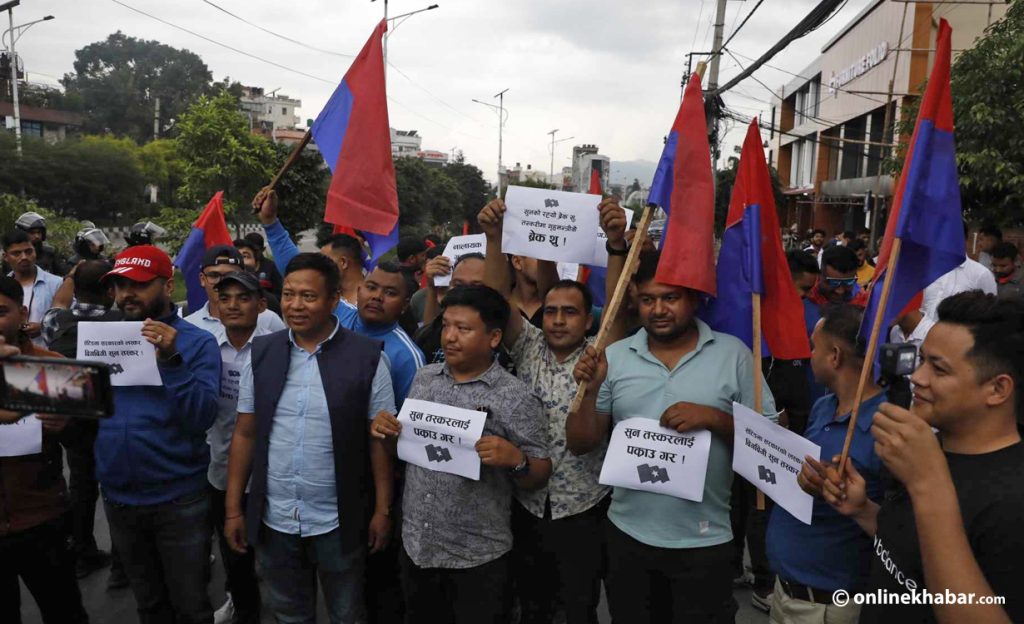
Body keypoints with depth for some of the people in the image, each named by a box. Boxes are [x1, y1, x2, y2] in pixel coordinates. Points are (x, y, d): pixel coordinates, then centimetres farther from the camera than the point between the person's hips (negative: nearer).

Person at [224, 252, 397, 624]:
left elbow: (380, 439, -7)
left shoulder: (367, 356, -11)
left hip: (338, 521, -3)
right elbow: (244, 434, 4)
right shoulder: (261, 354, -1)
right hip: (273, 519, 3)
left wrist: (382, 510, -6)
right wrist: (233, 509, 4)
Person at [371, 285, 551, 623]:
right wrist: (387, 433, -8)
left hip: (477, 556, -5)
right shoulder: (423, 378, 2)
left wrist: (515, 460, -29)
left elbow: (539, 477, -9)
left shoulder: (517, 398, -14)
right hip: (415, 546, 5)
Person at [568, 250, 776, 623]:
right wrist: (591, 391, -17)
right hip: (629, 535, 2)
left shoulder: (733, 354, -6)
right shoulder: (614, 357, -2)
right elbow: (580, 444, -1)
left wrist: (713, 417, -20)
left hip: (704, 541, -2)